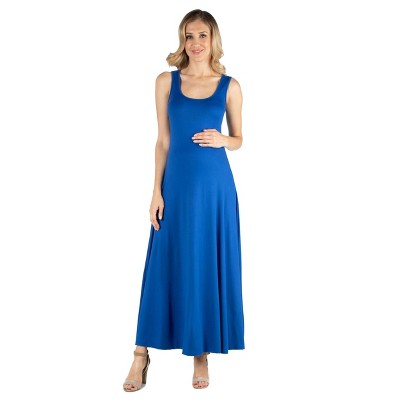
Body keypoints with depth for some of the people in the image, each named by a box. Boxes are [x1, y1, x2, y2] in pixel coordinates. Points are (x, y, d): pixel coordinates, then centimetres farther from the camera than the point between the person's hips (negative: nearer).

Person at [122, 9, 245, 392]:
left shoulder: (229, 86, 4)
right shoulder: (166, 81, 5)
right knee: (166, 265, 4)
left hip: (214, 185, 0)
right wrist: (157, 191, -2)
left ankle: (201, 352, 21)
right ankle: (142, 352, 17)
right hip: (177, 182, 0)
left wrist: (221, 140, -12)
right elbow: (163, 141, 4)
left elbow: (238, 140, 11)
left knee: (208, 267, 6)